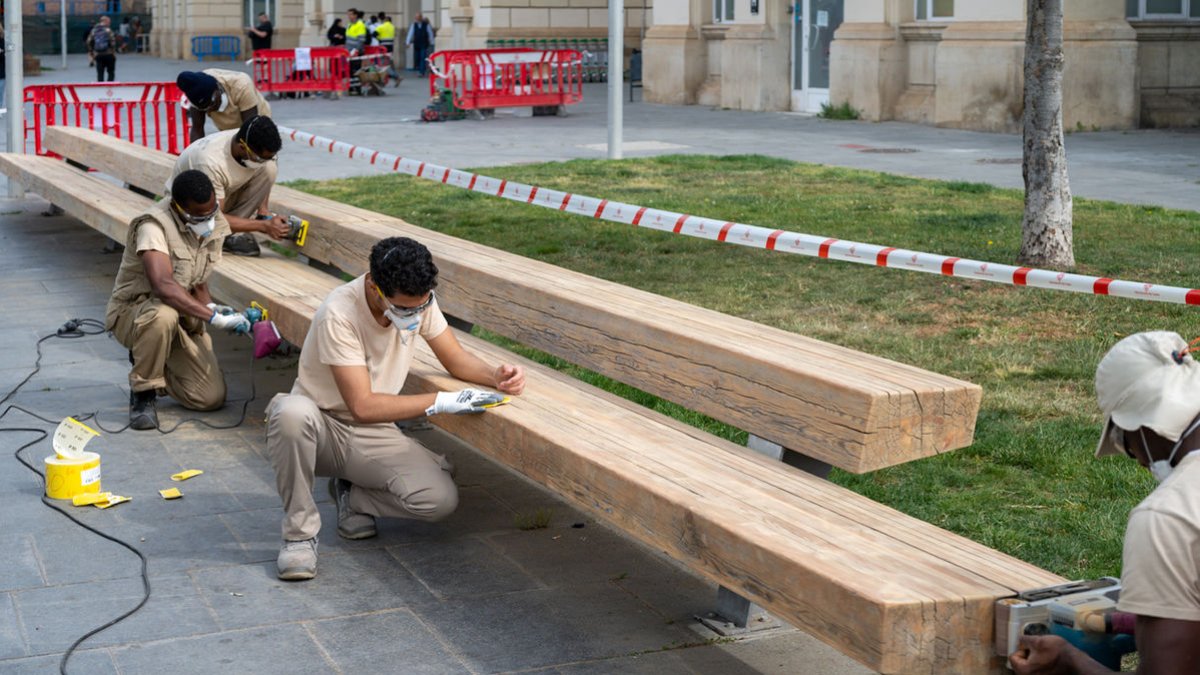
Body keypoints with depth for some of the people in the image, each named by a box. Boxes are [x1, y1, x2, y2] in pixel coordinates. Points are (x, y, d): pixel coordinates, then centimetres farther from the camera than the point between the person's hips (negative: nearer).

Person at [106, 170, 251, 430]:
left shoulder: (215, 225, -2)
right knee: (163, 314, -43)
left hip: (182, 318, 7)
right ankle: (142, 393, -19)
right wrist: (213, 317, -42)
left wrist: (211, 306, -12)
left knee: (212, 397, -9)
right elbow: (163, 286, -39)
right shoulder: (153, 225, -25)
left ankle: (146, 362, 19)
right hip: (132, 311, -6)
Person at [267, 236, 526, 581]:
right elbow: (363, 406, -28)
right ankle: (299, 532, -20)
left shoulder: (419, 300, -9)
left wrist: (496, 375, -16)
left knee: (441, 499, -22)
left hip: (372, 436, 4)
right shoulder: (339, 314, -27)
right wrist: (441, 402, -28)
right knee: (292, 412, -41)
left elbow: (456, 359, 5)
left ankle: (353, 495, 8)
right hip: (321, 426, -4)